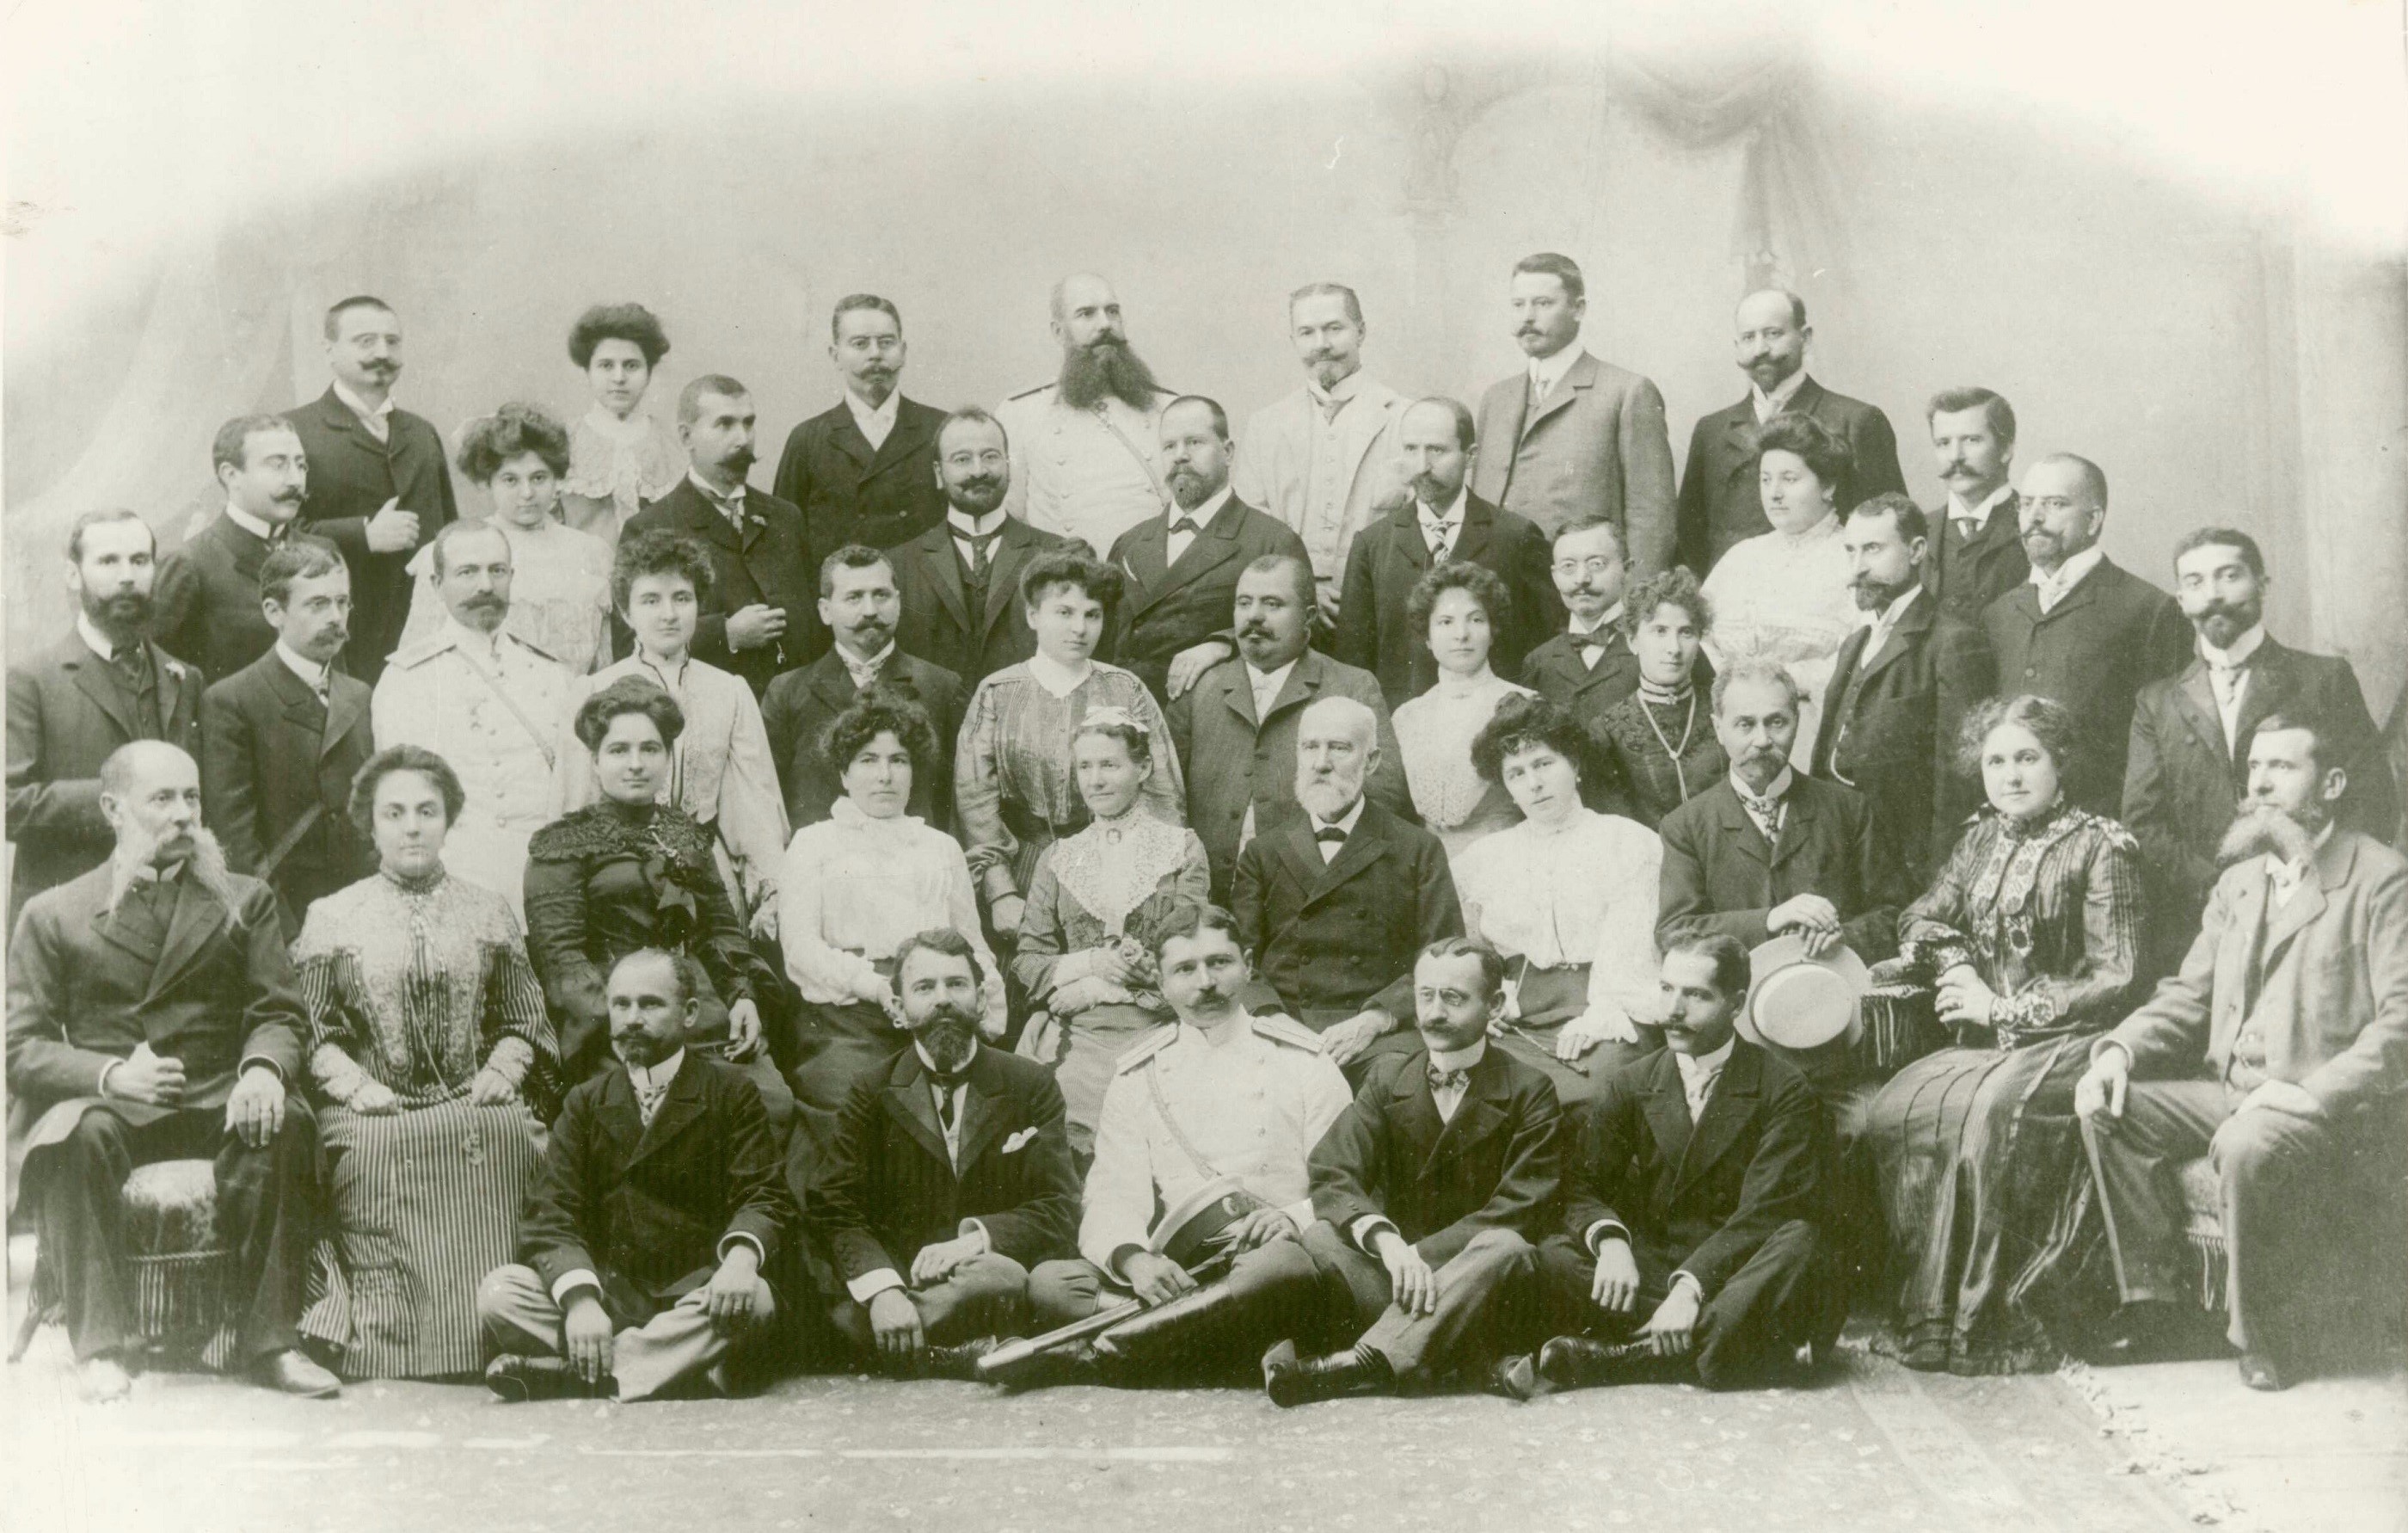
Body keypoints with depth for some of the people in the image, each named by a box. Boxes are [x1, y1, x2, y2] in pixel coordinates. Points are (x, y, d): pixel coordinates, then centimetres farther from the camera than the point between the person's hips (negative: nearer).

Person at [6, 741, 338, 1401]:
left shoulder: (245, 901, 18)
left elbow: (279, 1013, 9)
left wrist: (264, 1068, -17)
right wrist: (110, 1074, -17)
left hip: (218, 1099, 1)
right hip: (107, 1101, -1)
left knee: (282, 1123, -33)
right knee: (76, 1133, -36)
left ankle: (268, 1339, -28)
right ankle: (102, 1348, -30)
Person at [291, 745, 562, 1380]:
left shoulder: (488, 911, 19)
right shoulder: (330, 917, 15)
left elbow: (524, 1022, 17)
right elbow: (313, 1032, 8)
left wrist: (498, 1076, -2)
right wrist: (357, 1086, -9)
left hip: (476, 1106, 1)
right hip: (376, 1114, -1)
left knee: (509, 1135, -32)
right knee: (375, 1149, -35)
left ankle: (497, 1342, -26)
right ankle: (391, 1354, -22)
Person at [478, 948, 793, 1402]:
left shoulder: (732, 1094, 6)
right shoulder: (585, 1104, 11)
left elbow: (764, 1198, -2)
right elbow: (553, 1216, -1)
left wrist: (741, 1256, -28)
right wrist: (580, 1298, -22)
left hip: (693, 1297, -2)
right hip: (605, 1292, 2)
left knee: (754, 1301, -34)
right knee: (498, 1293, -21)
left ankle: (566, 1372, -30)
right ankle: (684, 1368, -29)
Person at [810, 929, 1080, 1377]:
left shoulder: (1033, 1085, 9)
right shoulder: (871, 1095, 10)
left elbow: (1059, 1210, 1)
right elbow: (835, 1208, -2)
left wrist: (976, 1238, -19)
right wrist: (881, 1286, -23)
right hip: (898, 1270, 0)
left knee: (1004, 1278, -38)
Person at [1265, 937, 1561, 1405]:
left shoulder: (1528, 1091, 0)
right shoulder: (1387, 1080, 9)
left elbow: (1522, 1210, -12)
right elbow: (1332, 1178, -5)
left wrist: (1421, 1253, -24)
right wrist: (1387, 1241, -28)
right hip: (1399, 1267, 3)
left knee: (1508, 1249, -36)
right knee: (1318, 1235, -23)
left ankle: (1363, 1363, -47)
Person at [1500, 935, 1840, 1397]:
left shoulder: (1785, 1091, -2)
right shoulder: (1629, 1085, 10)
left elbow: (1767, 1210, -13)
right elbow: (1581, 1186, 2)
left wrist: (1692, 1285, -28)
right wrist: (1609, 1239, -22)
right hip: (1649, 1266, 2)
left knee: (1799, 1243, -35)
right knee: (1551, 1257, -24)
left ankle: (1613, 1358, -35)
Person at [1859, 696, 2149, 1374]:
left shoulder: (2101, 847, -3)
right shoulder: (1982, 839, 15)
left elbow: (2116, 980, -7)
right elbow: (1923, 920, 22)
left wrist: (2004, 1009, -10)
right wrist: (1954, 966, -1)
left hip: (2068, 1041, -6)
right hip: (1987, 1040, 6)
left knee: (1987, 1110, -36)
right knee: (1890, 1110, -23)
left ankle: (1987, 1322, -26)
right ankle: (1923, 1307, -19)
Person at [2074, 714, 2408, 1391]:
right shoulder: (2238, 882, 18)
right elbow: (2188, 996, 15)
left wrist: (2312, 1092, -26)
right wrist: (2121, 1048, -5)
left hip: (2328, 1107, -7)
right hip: (2228, 1092, 7)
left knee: (2247, 1146, -36)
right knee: (2108, 1106, -13)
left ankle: (2267, 1337, -16)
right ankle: (2154, 1297, -6)